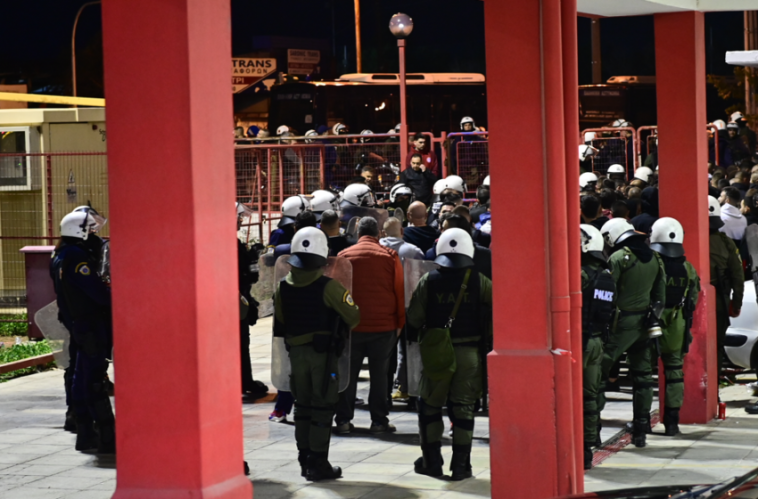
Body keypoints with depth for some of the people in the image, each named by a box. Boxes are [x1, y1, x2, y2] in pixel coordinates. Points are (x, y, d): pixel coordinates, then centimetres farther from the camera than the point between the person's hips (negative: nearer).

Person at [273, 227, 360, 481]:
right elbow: (353, 316, -11)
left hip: (296, 352, 5)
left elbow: (280, 323, 8)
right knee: (322, 408, 1)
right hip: (324, 352, -5)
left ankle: (305, 460, 19)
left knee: (302, 405, 15)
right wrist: (342, 329, 10)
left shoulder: (283, 287, -1)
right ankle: (318, 463, 1)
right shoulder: (327, 286, -15)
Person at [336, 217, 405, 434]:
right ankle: (379, 420, 5)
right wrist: (400, 322, 7)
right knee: (379, 373, 5)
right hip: (384, 326, -1)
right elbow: (400, 291, -1)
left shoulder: (344, 256, 0)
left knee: (348, 373, 8)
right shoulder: (390, 256, -2)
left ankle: (343, 420, 7)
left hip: (351, 325, 1)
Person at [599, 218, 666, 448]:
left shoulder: (618, 258, -13)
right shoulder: (654, 258, 10)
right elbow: (660, 295, 14)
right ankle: (640, 431, 13)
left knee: (599, 368, -2)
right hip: (644, 323, 7)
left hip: (622, 323, -7)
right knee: (642, 375, 11)